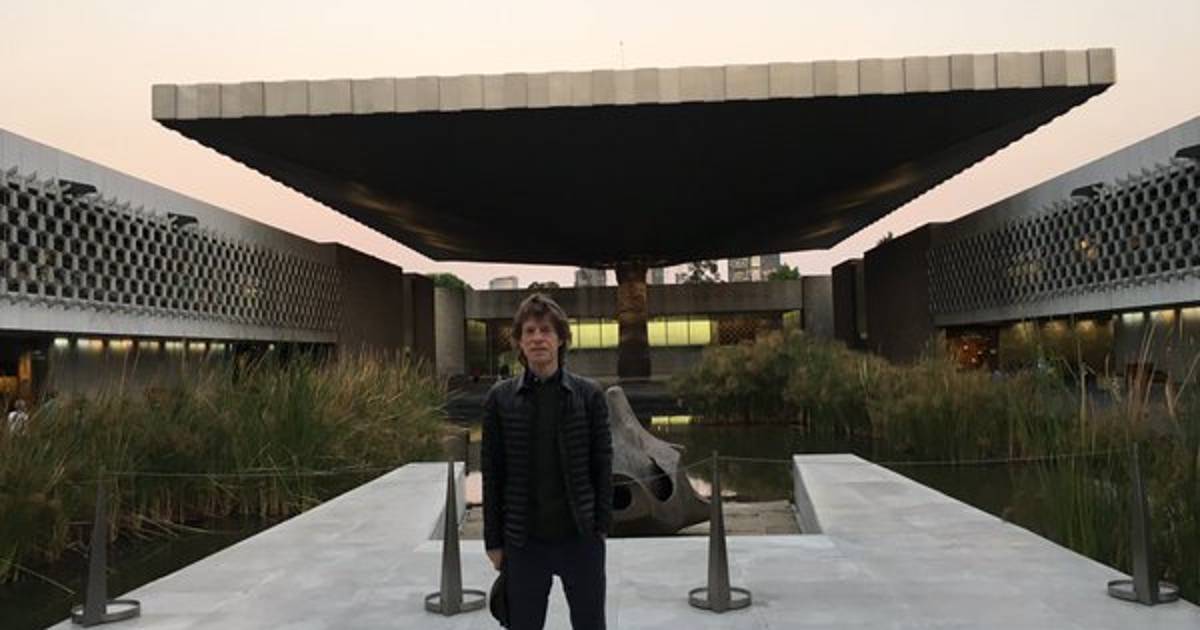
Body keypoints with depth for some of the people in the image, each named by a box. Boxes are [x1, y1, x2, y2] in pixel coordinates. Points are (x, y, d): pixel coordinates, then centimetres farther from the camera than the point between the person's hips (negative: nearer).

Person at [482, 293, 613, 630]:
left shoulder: (589, 394, -3)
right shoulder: (500, 398, -2)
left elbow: (602, 465, 0)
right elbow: (492, 474, 0)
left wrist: (601, 526, -4)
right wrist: (494, 541, 0)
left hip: (581, 538, 0)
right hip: (524, 541, 1)